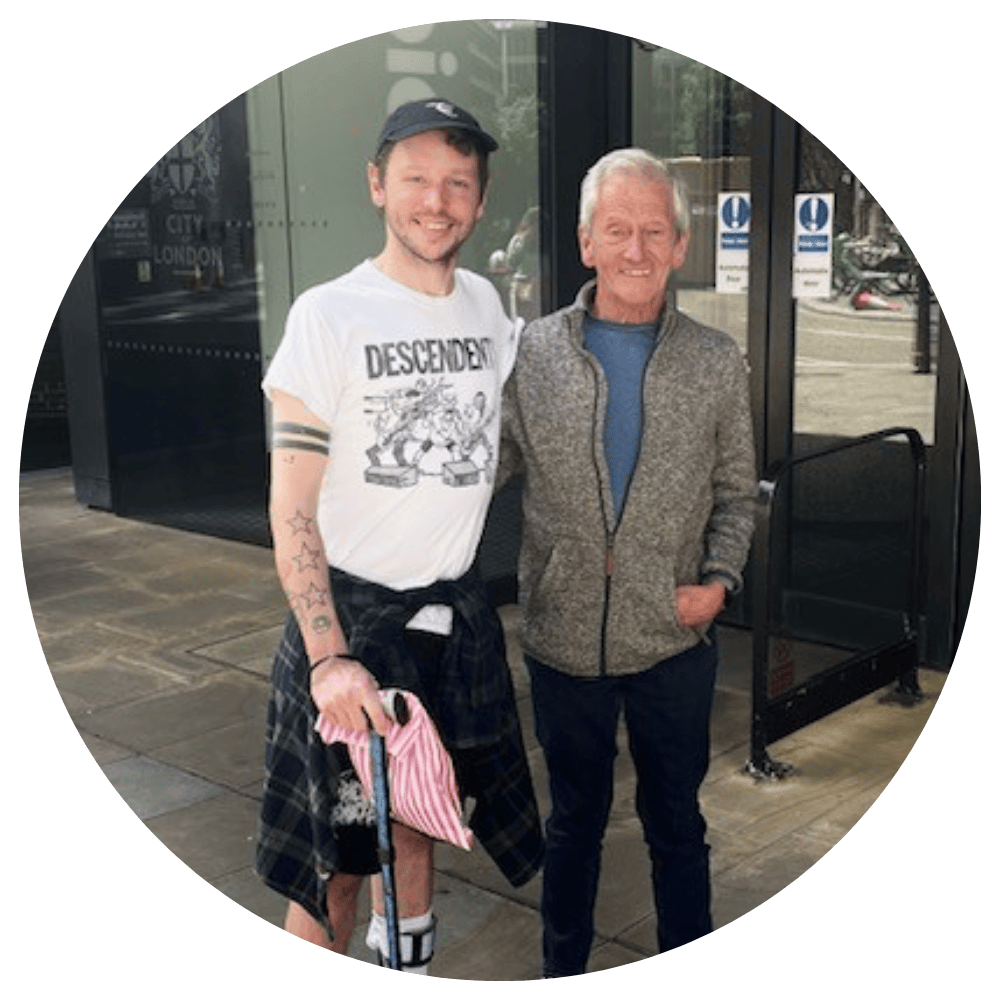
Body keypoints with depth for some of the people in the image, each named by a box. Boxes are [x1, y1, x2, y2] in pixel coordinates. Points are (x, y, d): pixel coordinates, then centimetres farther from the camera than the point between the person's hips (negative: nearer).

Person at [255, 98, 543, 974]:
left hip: (455, 611, 5)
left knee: (418, 819, 17)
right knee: (339, 858, 2)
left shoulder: (486, 305, 4)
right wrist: (329, 658, -23)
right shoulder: (329, 316, -13)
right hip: (351, 614, -5)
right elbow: (292, 508, -15)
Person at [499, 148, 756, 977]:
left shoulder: (718, 364, -4)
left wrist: (720, 581, -9)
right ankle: (563, 968, 39)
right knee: (575, 817, 19)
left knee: (676, 818, 18)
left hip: (674, 640, 0)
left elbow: (735, 492, 5)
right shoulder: (531, 353, -6)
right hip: (564, 638, 0)